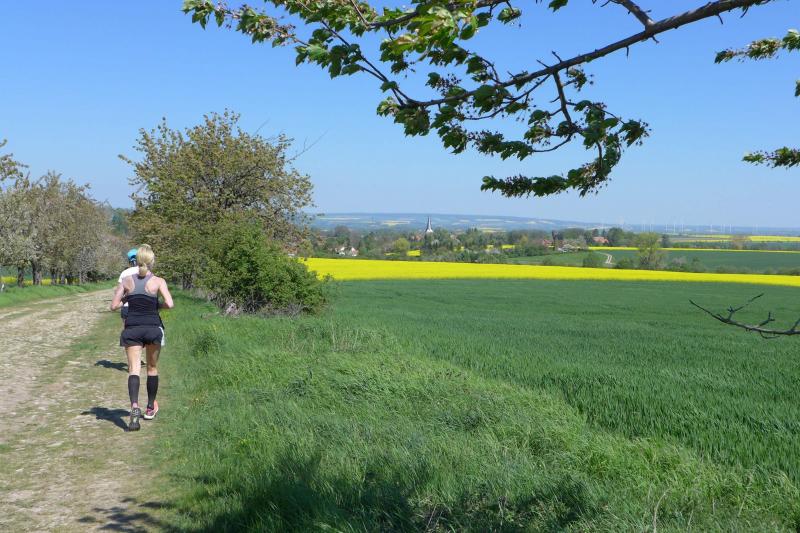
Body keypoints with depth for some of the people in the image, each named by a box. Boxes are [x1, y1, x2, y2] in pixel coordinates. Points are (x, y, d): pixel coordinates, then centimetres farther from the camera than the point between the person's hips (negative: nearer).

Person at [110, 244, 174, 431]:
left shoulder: (127, 281, 1)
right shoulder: (158, 281, -6)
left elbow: (114, 306, 1)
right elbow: (169, 304, -16)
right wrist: (158, 305, 5)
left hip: (132, 328, 1)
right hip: (153, 328, 0)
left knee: (134, 369, -5)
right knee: (152, 368, 17)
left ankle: (134, 406, -28)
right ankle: (150, 408, 27)